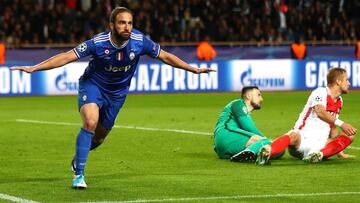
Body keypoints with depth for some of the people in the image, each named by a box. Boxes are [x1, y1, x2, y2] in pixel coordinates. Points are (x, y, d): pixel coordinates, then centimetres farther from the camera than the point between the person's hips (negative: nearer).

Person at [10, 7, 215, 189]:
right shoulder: (99, 43, -28)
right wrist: (33, 68, -34)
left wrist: (194, 69, -5)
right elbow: (67, 57, -27)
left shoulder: (140, 41, -21)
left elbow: (165, 56, -6)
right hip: (93, 85, -4)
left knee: (99, 136, 12)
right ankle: (79, 175, -21)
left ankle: (78, 158, 47)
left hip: (117, 92, 4)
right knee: (90, 122, -29)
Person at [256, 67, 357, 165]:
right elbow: (320, 112, -26)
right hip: (303, 137, -7)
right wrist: (340, 123, -34)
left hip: (320, 145, 7)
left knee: (349, 135, -12)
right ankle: (268, 152, -67)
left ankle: (319, 154, -34)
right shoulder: (320, 92, -5)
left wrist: (339, 151, 25)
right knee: (294, 136, -39)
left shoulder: (339, 101, 20)